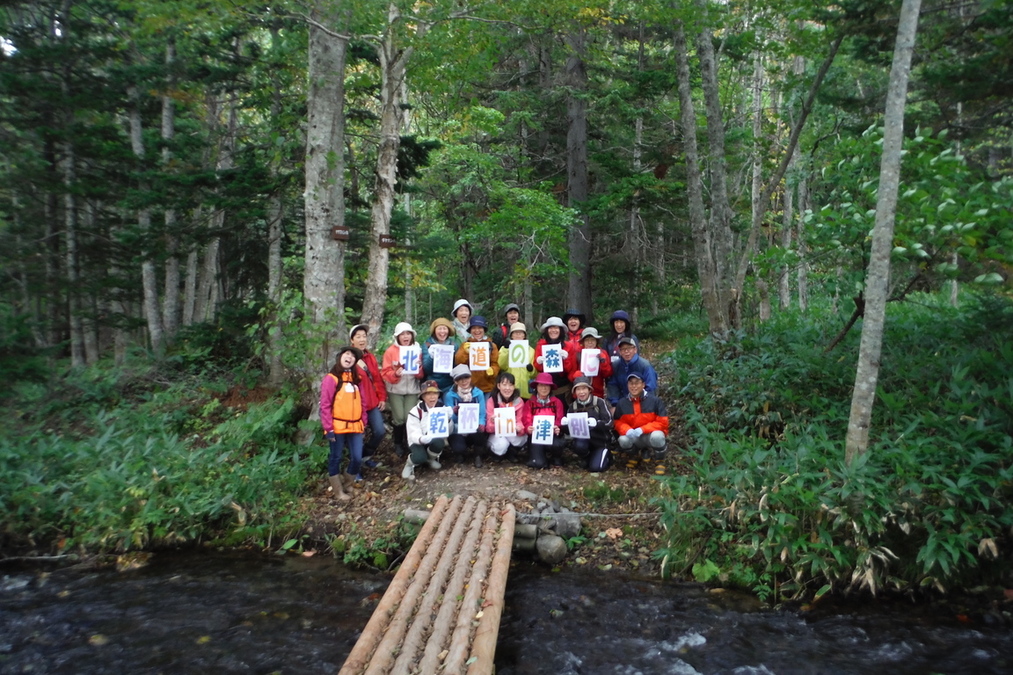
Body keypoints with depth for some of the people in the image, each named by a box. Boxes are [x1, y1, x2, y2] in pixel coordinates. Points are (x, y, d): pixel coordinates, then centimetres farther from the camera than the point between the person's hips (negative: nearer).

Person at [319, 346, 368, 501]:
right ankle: (338, 491, 20)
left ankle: (347, 486, 26)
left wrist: (363, 422, 10)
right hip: (337, 426, -5)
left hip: (355, 426, 5)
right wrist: (328, 428, -12)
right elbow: (325, 405, -9)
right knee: (336, 458, 6)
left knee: (357, 458, 3)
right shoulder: (331, 378, -6)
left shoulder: (356, 378, 13)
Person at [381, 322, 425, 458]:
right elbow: (385, 373, -6)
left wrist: (418, 369, -16)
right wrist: (395, 374, -25)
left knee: (410, 418, -5)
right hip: (395, 390, -2)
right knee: (399, 418, -6)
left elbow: (421, 374, 5)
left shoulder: (417, 350, 3)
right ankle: (398, 444, 17)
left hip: (412, 390, 2)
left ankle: (408, 443, 17)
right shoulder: (391, 351, -5)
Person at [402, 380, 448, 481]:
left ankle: (431, 459, 2)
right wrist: (421, 439, -42)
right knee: (419, 457, -35)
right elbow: (413, 433, -19)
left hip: (436, 441, 3)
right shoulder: (416, 411, -13)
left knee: (438, 442, -33)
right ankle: (410, 463, 4)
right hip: (418, 442, -3)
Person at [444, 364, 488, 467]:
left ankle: (478, 456, -4)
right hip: (457, 431, -1)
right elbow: (449, 417, -8)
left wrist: (481, 425, -23)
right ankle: (459, 453, 10)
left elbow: (482, 414, -2)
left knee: (480, 431, -35)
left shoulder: (478, 393, 0)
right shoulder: (450, 395, -5)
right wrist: (455, 412, -31)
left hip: (474, 431, 1)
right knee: (459, 448, -32)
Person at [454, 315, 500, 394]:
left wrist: (492, 370, -18)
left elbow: (496, 364, 4)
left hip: (488, 387, 0)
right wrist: (465, 352, -22)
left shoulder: (491, 345, 6)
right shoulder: (465, 345, 6)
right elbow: (458, 362, -3)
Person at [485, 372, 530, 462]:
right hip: (496, 433, -2)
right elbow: (489, 428, -13)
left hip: (513, 434, 2)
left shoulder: (519, 401, -7)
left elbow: (519, 421, -4)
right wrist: (492, 422, -38)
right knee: (501, 446, -34)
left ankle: (511, 451, 2)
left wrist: (519, 428, -29)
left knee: (521, 439, -32)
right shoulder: (491, 401, -13)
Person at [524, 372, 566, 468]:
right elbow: (527, 420, -3)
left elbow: (559, 420, 0)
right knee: (538, 463, -26)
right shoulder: (530, 403, 7)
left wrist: (557, 428, -24)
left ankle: (556, 458, 3)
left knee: (556, 444, -35)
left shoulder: (557, 402, 9)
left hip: (552, 434, 2)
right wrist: (529, 428, -28)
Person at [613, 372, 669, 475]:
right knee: (623, 440, -29)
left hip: (650, 435, -2)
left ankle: (659, 461, -5)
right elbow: (618, 423, 1)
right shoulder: (622, 403, -5)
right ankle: (635, 455, 9)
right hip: (634, 438, 3)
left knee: (657, 436, -37)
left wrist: (642, 429, -24)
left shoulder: (654, 400, -14)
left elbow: (662, 422, -14)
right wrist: (628, 430, -23)